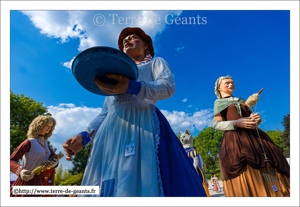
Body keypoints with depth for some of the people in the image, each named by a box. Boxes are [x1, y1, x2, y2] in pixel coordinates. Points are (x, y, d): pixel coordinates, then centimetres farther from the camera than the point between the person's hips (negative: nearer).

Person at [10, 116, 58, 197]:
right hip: (26, 182, -7)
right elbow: (11, 161, -15)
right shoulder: (29, 142, -10)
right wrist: (21, 171, -35)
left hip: (38, 183, 8)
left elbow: (55, 158, 13)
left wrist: (55, 162, -12)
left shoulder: (44, 144, 13)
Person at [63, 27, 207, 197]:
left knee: (141, 184, -13)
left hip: (142, 125, -4)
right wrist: (84, 136, 8)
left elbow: (168, 87, -5)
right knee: (108, 186, 1)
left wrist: (131, 87, -22)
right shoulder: (116, 73, 30)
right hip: (112, 130, 5)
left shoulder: (156, 63, 18)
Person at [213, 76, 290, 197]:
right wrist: (236, 123, -17)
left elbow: (252, 117, 23)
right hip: (234, 140, -5)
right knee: (244, 179, -13)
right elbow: (216, 124, -1)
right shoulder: (219, 102, 11)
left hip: (254, 137, 6)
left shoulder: (241, 101, 27)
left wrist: (257, 119, -2)